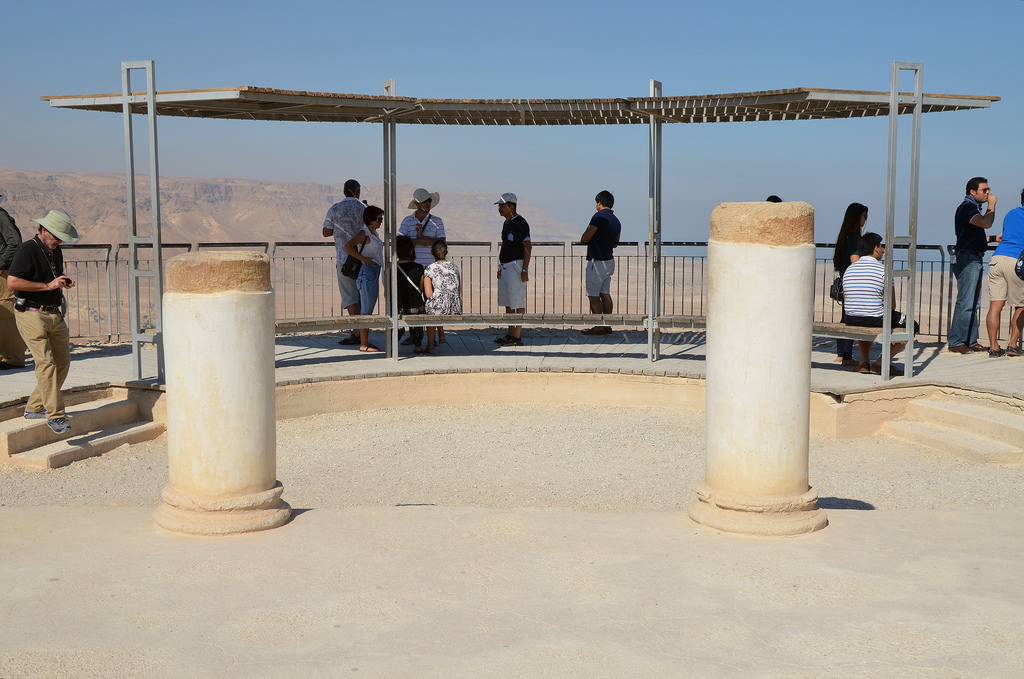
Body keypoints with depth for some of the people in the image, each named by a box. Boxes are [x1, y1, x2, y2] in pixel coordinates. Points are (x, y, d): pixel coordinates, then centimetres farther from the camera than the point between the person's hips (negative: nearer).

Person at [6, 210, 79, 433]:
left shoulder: (56, 251, 15)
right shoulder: (27, 250, -11)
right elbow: (12, 282, -21)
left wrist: (65, 283, 7)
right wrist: (48, 285, -21)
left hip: (54, 314, 8)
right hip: (31, 313, -8)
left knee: (62, 362, 7)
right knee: (46, 362, -15)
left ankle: (35, 408, 18)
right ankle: (55, 415, -14)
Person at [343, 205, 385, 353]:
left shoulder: (374, 233, 15)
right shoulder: (364, 234, -12)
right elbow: (347, 246, -23)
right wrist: (363, 259, -25)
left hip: (375, 272, 9)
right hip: (367, 272, -9)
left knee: (368, 309, 12)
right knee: (366, 310, -7)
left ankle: (365, 341, 18)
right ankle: (363, 344, -4)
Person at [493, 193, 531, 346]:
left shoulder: (520, 223, -13)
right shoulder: (507, 223, 16)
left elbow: (527, 247, -17)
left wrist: (525, 270, -21)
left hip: (516, 266, -10)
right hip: (504, 267, 10)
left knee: (518, 303, -7)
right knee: (507, 303, 12)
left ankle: (517, 337, -6)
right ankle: (510, 334, 18)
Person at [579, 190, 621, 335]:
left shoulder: (598, 217, -17)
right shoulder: (616, 221, 10)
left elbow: (585, 238, -16)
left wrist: (582, 238, 6)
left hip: (597, 262, -8)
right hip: (609, 261, 8)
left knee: (593, 295, -3)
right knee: (605, 294, 11)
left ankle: (599, 326, -3)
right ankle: (606, 325, 12)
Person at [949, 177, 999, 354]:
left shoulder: (974, 207, 21)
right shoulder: (966, 207, -11)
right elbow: (986, 223, -26)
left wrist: (991, 238, 17)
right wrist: (991, 205, -12)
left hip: (975, 259, 11)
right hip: (967, 258, -11)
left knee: (974, 303, 10)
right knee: (965, 302, -12)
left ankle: (971, 341, 14)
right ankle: (956, 342, -11)